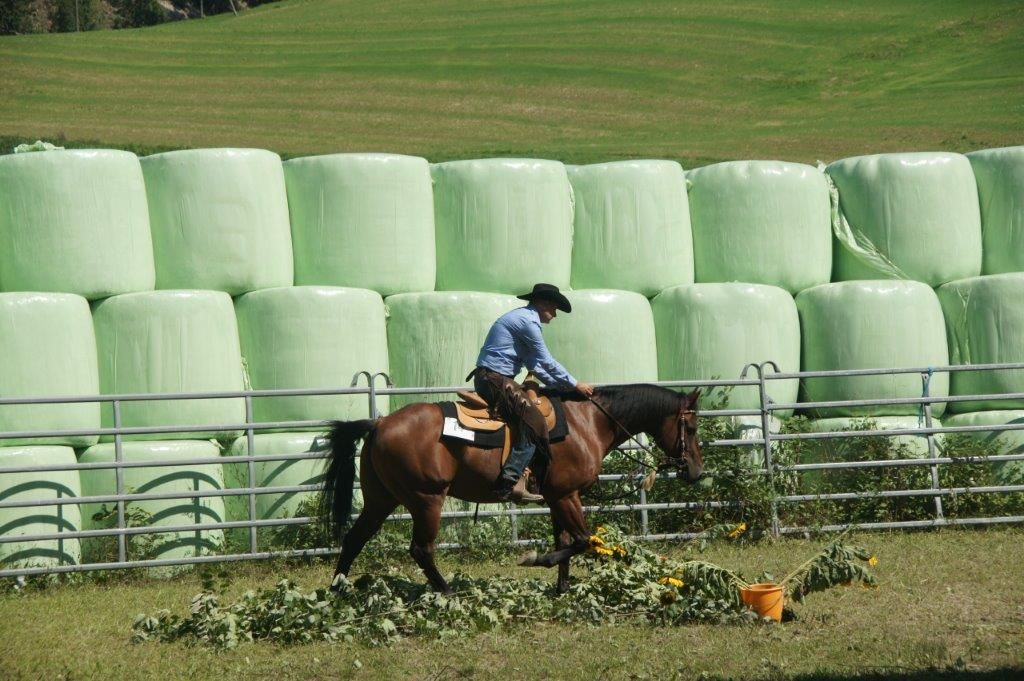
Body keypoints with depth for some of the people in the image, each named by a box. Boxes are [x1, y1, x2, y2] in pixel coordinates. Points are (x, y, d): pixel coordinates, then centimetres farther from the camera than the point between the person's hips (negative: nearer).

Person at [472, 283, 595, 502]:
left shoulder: (522, 318, 23)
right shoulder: (528, 321, -10)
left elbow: (534, 364, 26)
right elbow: (546, 362, -10)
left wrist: (560, 385, 19)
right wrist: (575, 385, -2)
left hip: (488, 379, 11)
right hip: (495, 379, -11)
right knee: (534, 422, -17)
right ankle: (509, 481, -26)